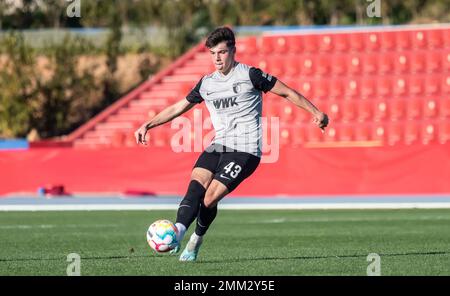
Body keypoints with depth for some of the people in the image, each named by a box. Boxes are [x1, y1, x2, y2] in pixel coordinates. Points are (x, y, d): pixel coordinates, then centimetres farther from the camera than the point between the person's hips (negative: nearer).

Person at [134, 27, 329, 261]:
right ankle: (177, 233, -31)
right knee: (195, 187, -20)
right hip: (219, 146, 5)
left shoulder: (250, 75, -3)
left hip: (245, 150, -5)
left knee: (210, 198, -16)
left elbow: (287, 93, 3)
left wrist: (316, 112, -3)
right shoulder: (206, 83, 14)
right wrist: (148, 125, 16)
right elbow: (178, 108, 23)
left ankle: (195, 241, 5)